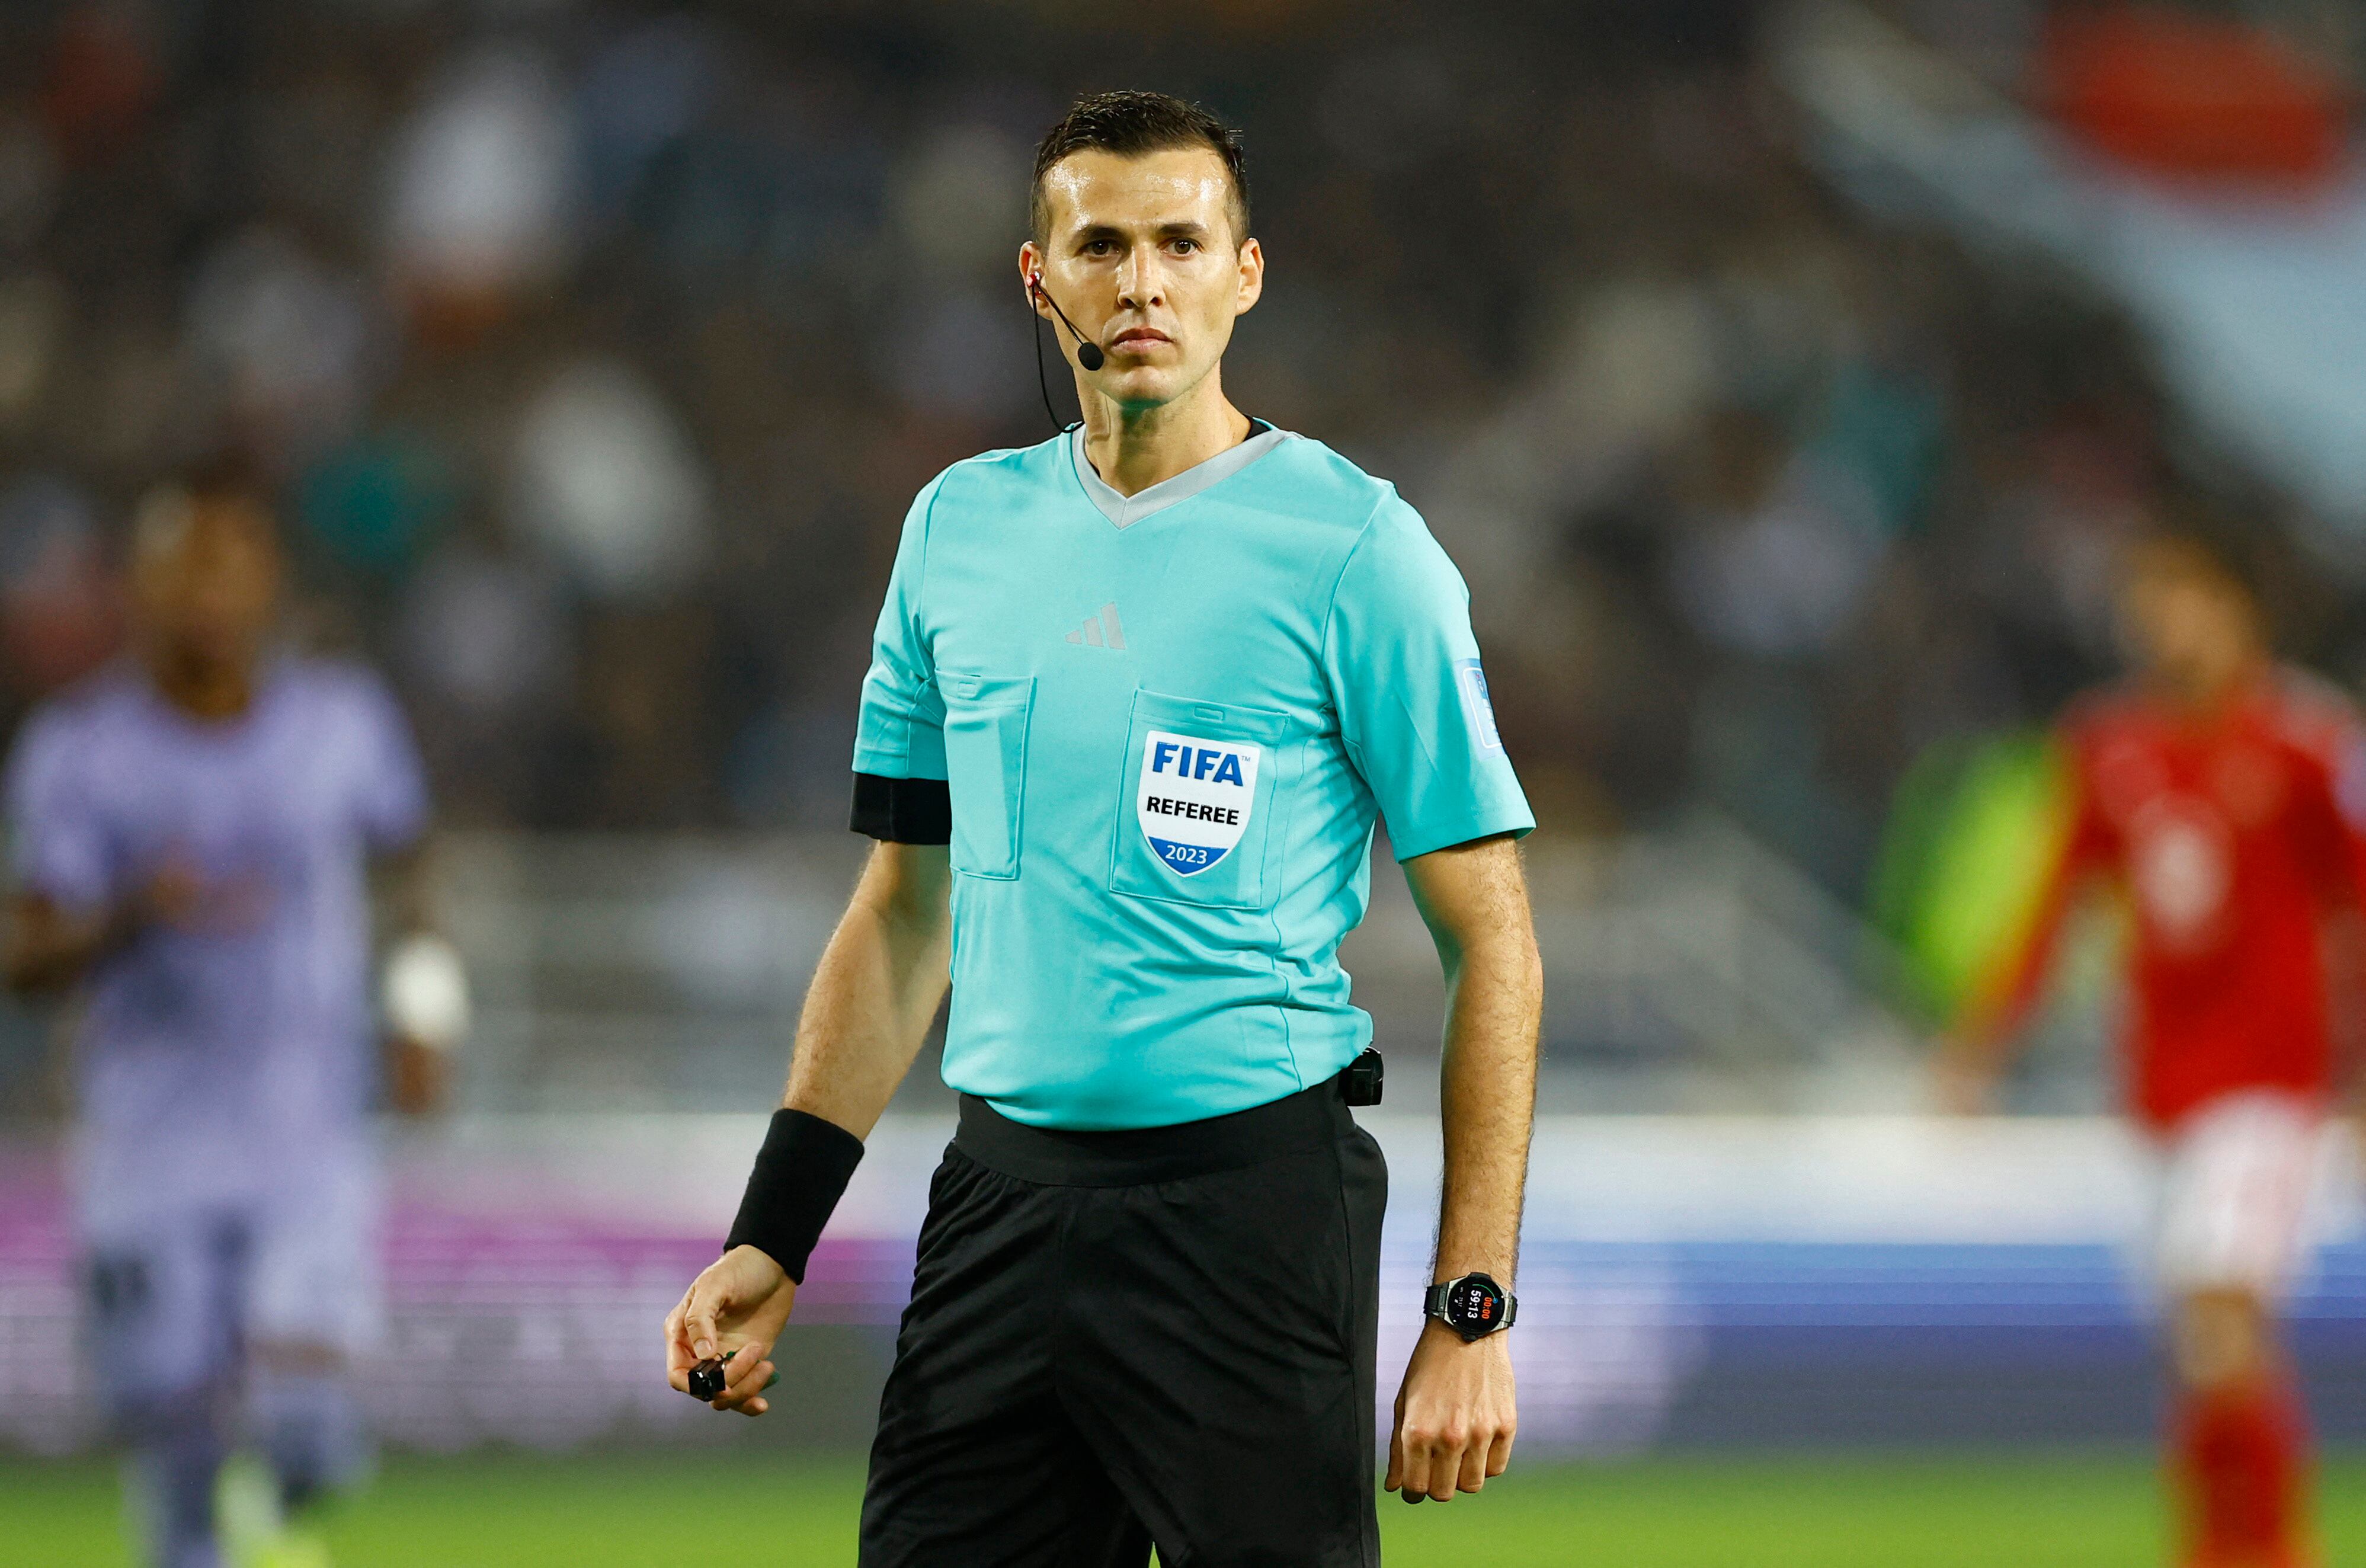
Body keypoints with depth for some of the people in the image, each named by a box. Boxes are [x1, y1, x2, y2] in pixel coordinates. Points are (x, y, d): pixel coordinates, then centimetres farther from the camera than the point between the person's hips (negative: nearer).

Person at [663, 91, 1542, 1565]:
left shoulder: (1355, 547, -4)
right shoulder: (959, 528, 12)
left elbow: (1490, 942, -5)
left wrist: (1473, 1312, -12)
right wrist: (774, 1237, 11)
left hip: (1255, 1205, -5)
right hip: (1000, 1206, 5)